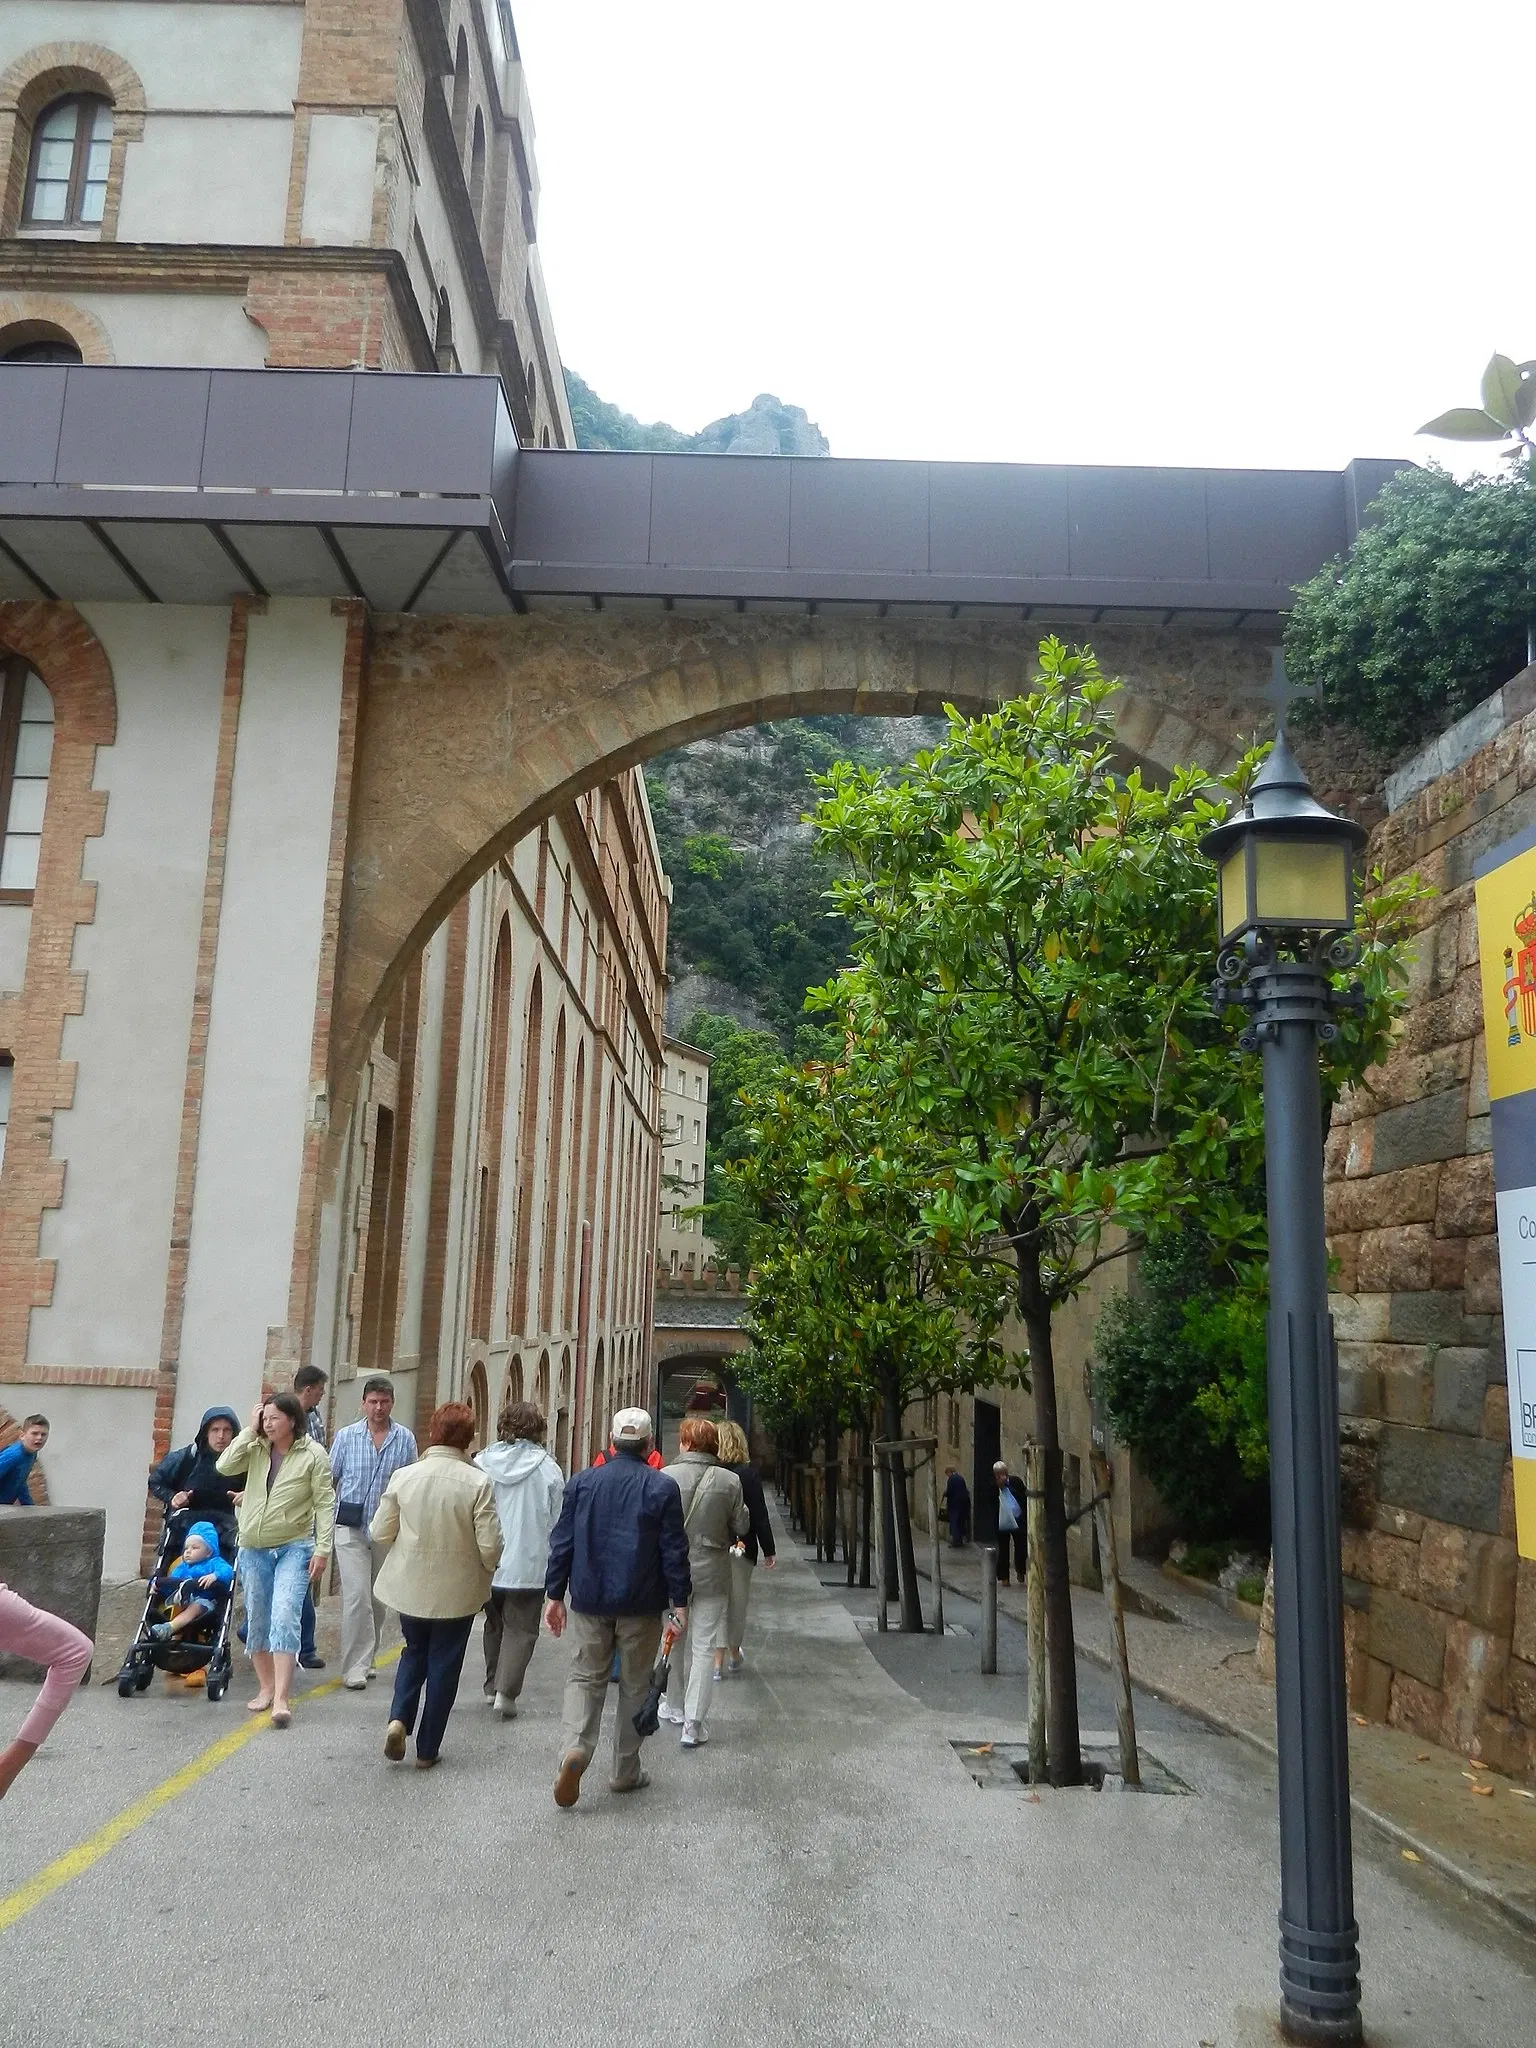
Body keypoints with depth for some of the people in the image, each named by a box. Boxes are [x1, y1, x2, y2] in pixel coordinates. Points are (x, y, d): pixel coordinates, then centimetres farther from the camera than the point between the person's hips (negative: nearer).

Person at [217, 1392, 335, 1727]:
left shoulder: (313, 1455, -7)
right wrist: (249, 1430, -10)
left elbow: (325, 1503, -7)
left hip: (294, 1548, -4)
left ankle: (281, 1699, -16)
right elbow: (225, 1466, -12)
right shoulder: (256, 1449, 4)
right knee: (257, 1621, 12)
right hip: (254, 1549, 5)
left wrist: (322, 1549, -12)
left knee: (284, 1618, -16)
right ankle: (265, 1687, 29)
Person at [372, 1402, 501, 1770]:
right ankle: (427, 1749, 22)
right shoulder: (477, 1483, -19)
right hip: (456, 1591, -2)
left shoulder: (404, 1476, -11)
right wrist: (488, 1566, 5)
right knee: (443, 1665, 14)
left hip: (410, 1587, 2)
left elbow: (380, 1533, -3)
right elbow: (490, 1546, -17)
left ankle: (399, 1719, 6)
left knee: (414, 1652, 26)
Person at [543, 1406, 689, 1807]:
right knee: (635, 1685, 12)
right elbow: (674, 1550, -7)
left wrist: (554, 1594, 9)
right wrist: (680, 1602, 0)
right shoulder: (662, 1487, -7)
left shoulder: (583, 1482, 1)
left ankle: (574, 1747, -14)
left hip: (589, 1600, 2)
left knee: (584, 1678, 10)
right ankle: (626, 1771, 19)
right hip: (641, 1606, -1)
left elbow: (562, 1541, 3)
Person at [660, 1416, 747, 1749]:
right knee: (704, 1647, 6)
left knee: (674, 1640, 20)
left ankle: (675, 1706, 36)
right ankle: (693, 1723, 3)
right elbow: (741, 1528, -2)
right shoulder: (730, 1481, -11)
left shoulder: (666, 1476, -14)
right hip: (712, 1573, -1)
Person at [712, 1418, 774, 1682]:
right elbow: (759, 1514, -7)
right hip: (741, 1547, -1)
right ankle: (734, 1654, 29)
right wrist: (768, 1550, 0)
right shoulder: (748, 1473, -10)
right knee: (737, 1601, 13)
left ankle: (718, 1660, 8)